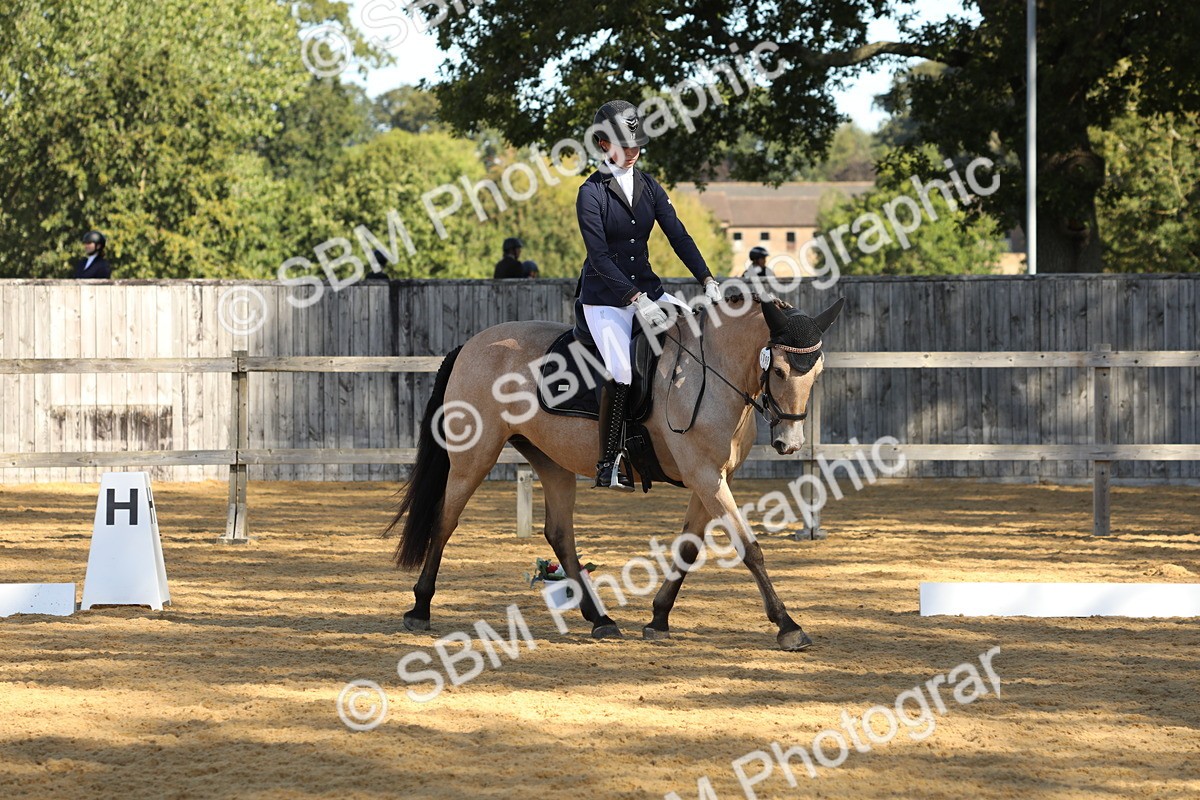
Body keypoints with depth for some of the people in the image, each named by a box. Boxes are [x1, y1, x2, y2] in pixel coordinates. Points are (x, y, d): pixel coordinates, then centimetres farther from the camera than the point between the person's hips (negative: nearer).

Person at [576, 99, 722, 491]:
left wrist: (707, 280, -13)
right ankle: (607, 465, -16)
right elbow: (599, 256, -17)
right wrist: (636, 300, -26)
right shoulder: (591, 193, -9)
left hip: (646, 289, 6)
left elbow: (678, 235, 2)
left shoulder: (649, 186, 8)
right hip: (606, 296, -6)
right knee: (621, 373, -25)